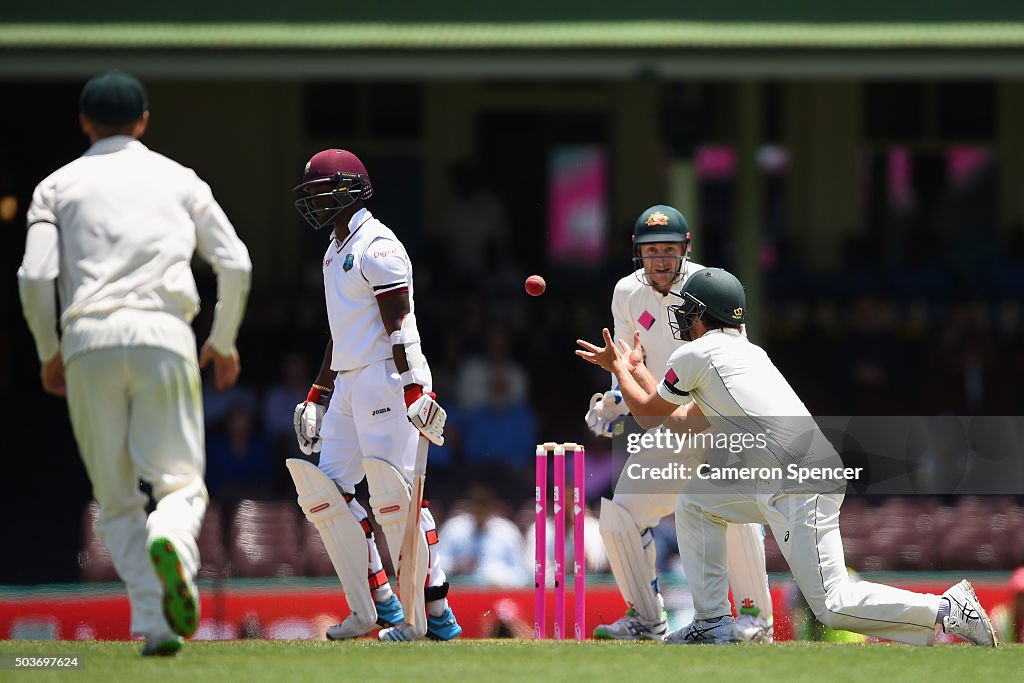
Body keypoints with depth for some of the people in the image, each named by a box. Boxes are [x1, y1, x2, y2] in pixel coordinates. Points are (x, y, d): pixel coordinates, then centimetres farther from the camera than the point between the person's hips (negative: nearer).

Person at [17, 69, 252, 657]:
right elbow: (235, 264, 9)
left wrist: (49, 354, 15)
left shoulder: (59, 186, 14)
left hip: (88, 342, 0)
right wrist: (224, 341, 23)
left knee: (116, 500, 9)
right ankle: (171, 544, -36)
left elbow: (36, 278, 1)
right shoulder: (178, 179, 16)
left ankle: (155, 624, -4)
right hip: (164, 336, 0)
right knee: (180, 481, 0)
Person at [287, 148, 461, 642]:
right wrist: (319, 394, 25)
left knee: (395, 499, -12)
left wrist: (414, 390, -24)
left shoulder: (377, 247, -11)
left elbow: (400, 327, -18)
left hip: (386, 379, -10)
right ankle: (374, 606, 11)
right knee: (322, 491, 6)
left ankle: (431, 615, -8)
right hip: (349, 386, 10)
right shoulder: (336, 252, 19)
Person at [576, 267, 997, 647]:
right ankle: (712, 626, 17)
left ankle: (949, 611, -13)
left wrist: (619, 368, 30)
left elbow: (648, 412, 13)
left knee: (831, 604, -12)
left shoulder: (695, 355, -2)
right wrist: (633, 369, 41)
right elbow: (687, 421, 33)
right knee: (695, 500, 18)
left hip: (802, 488, -9)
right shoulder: (748, 352, 23)